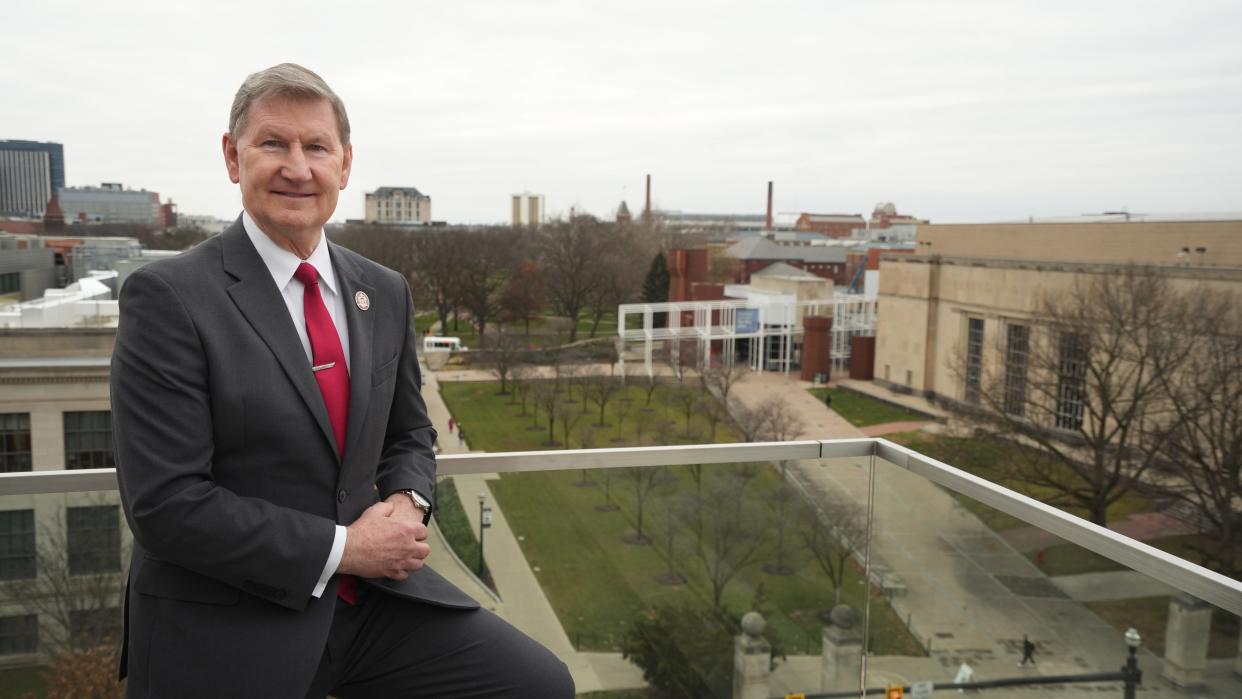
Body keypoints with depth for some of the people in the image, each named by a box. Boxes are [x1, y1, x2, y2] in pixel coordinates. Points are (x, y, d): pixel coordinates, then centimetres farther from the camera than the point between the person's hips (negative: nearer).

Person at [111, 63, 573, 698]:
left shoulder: (385, 293, 6)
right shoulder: (168, 297, -12)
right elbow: (165, 502, -17)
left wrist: (406, 501, -6)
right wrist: (341, 548, -16)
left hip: (372, 597, 5)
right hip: (228, 633, -5)